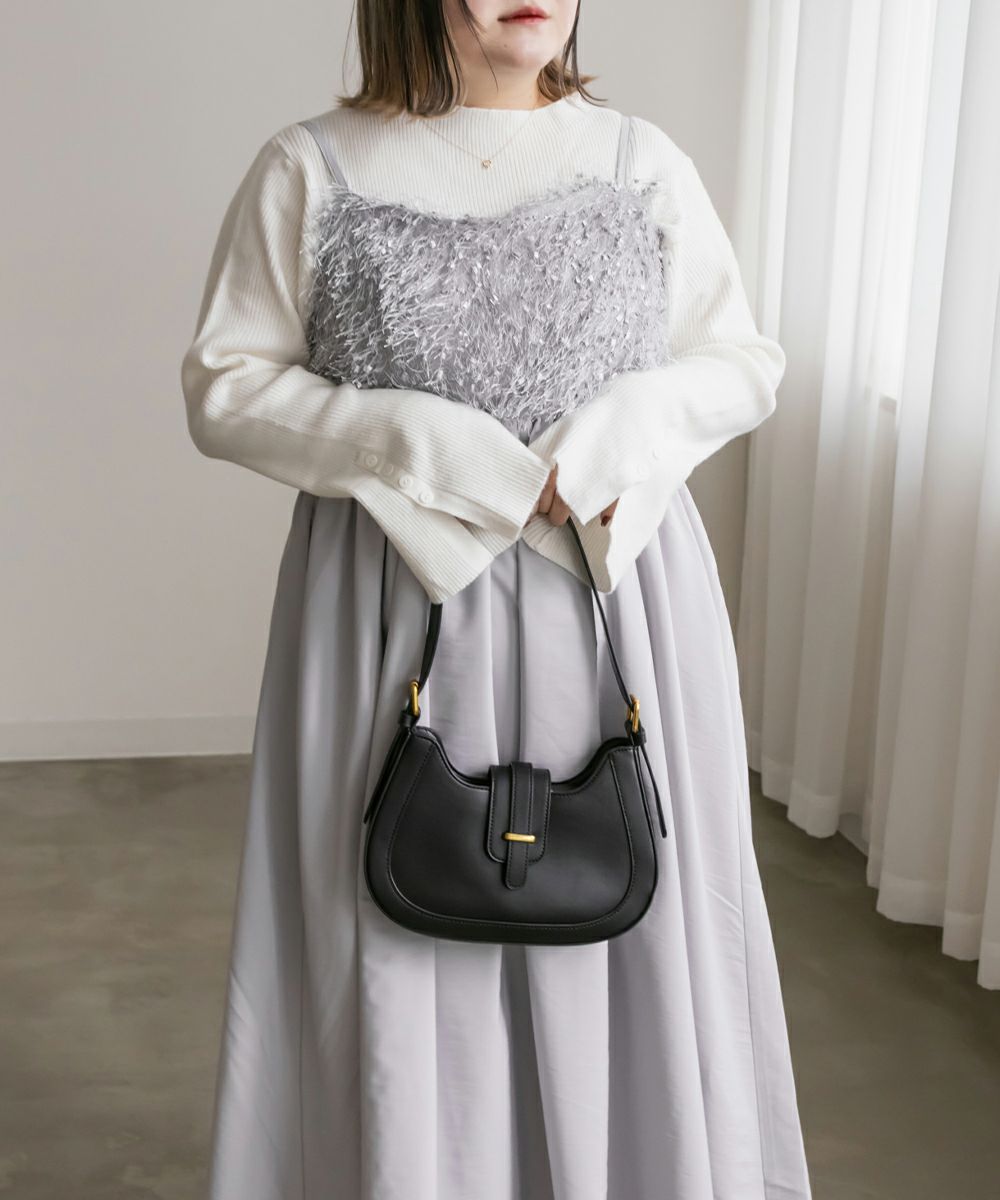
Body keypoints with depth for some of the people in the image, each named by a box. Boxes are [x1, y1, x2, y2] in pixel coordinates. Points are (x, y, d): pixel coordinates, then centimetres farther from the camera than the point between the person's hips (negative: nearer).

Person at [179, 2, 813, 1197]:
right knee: (403, 934, 6)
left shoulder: (642, 162, 5)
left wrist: (632, 418, -10)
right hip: (397, 616, -1)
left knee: (626, 931, 9)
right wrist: (412, 439, -14)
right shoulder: (309, 170, -1)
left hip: (620, 601, 2)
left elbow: (747, 362, 10)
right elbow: (222, 388, 0)